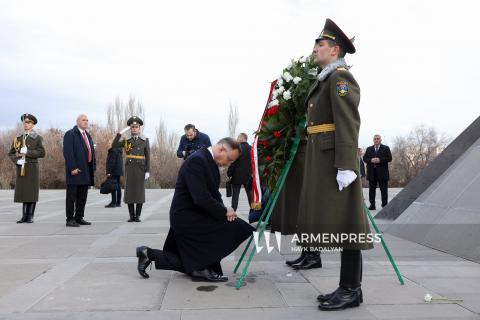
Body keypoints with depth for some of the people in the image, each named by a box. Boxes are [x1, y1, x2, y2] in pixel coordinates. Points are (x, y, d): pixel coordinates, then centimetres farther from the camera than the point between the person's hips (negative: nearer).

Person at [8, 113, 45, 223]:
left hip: (32, 168, -4)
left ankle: (31, 216, 6)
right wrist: (17, 160, -10)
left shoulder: (37, 138, -1)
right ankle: (24, 216, 11)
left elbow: (42, 153, -10)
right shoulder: (17, 138, 11)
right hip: (21, 168, 4)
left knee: (32, 192, -2)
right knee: (23, 191, 4)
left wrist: (27, 152, -19)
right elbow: (11, 153, 10)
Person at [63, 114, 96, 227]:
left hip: (86, 171, 8)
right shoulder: (70, 134, -5)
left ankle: (79, 218, 16)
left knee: (82, 197, 9)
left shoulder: (88, 136, 20)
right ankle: (70, 219, 2)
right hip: (75, 170, -8)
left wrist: (93, 167, 12)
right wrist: (72, 168, -21)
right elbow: (68, 153, -14)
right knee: (72, 196, -2)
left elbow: (91, 152, 21)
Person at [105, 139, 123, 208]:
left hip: (113, 172, -10)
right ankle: (118, 202, 10)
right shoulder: (118, 150, 18)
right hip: (118, 171, 10)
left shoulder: (113, 151, -12)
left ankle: (113, 202, -13)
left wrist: (109, 172, -19)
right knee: (118, 186, 8)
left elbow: (112, 162, -19)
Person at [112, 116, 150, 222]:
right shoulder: (126, 140, 7)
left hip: (140, 168, -1)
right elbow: (114, 145, -7)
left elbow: (147, 157, 2)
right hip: (129, 168, 1)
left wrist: (148, 171, -5)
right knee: (129, 191, -1)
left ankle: (138, 216, 7)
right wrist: (119, 134, -16)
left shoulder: (145, 140, 4)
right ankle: (132, 216, 7)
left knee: (140, 191, -2)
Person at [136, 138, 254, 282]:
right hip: (186, 217, -10)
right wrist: (224, 211, -18)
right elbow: (201, 198, -29)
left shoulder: (211, 162, 9)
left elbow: (214, 192, 13)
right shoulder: (197, 160, -22)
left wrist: (223, 208, -7)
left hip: (194, 215, 10)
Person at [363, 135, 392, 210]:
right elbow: (364, 158, 7)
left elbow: (389, 158, -3)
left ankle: (384, 205, 4)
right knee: (372, 189, 4)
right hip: (371, 173, 2)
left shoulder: (386, 148, 7)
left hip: (382, 173, -2)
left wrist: (380, 160, -15)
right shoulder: (369, 149, 15)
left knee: (384, 190, 0)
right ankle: (372, 205, 8)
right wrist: (371, 160, -12)